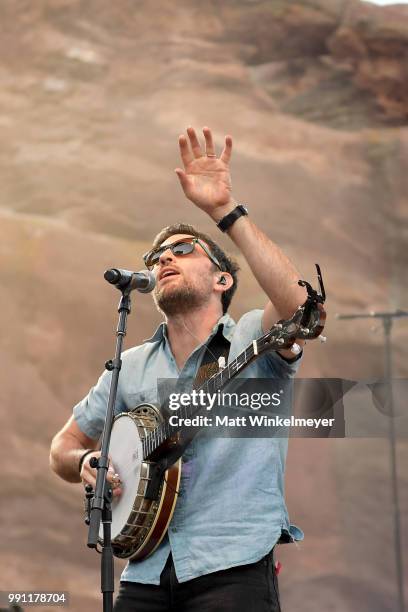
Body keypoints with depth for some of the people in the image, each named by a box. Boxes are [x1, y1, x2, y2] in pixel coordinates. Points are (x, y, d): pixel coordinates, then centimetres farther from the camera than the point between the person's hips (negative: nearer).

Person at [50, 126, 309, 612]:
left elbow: (298, 305, -21)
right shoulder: (130, 367, 15)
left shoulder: (251, 339, 2)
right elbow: (64, 447, 21)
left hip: (234, 568, -4)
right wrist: (86, 463, -3)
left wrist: (224, 211, -21)